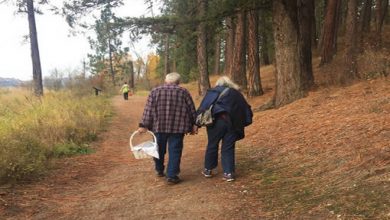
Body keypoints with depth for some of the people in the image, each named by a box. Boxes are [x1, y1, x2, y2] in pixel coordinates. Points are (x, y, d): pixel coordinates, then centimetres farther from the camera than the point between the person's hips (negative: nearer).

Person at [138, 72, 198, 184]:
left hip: (159, 126, 2)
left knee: (159, 149, 18)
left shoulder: (155, 91, 3)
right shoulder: (183, 92, 2)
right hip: (177, 127, -2)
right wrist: (194, 125, 9)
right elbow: (192, 110, 2)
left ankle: (159, 170, 32)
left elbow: (148, 109, -2)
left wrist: (144, 125, -2)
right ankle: (171, 176, 2)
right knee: (174, 151, 3)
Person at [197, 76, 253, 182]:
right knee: (228, 148, 9)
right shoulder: (237, 94, 18)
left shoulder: (213, 92, 9)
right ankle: (229, 173, 5)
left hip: (217, 121, -2)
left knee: (212, 145, 11)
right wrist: (241, 125, 17)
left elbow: (203, 107, 0)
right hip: (233, 124, 2)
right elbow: (246, 110, 17)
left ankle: (208, 170, 22)